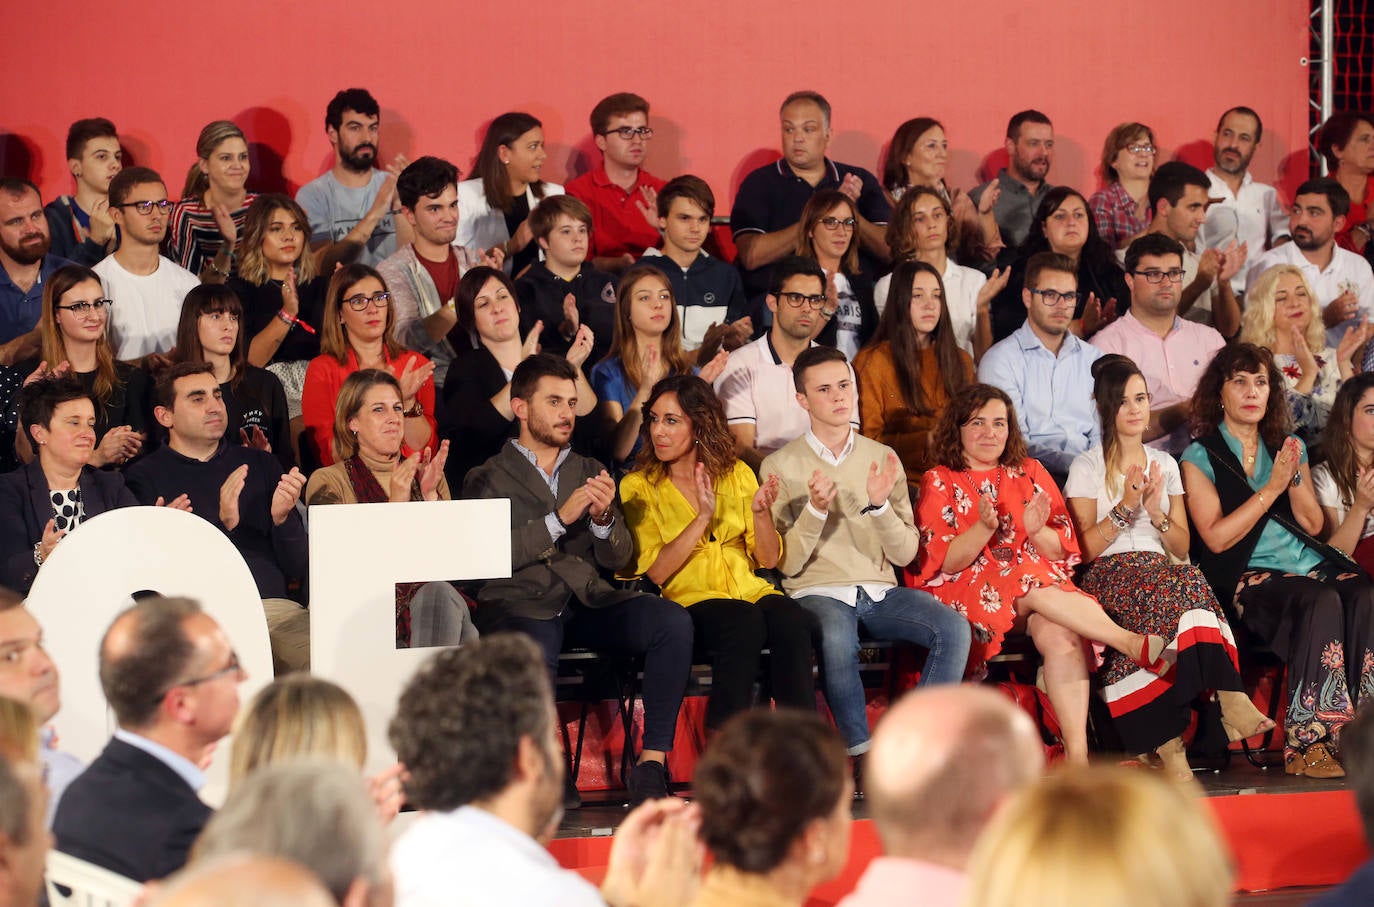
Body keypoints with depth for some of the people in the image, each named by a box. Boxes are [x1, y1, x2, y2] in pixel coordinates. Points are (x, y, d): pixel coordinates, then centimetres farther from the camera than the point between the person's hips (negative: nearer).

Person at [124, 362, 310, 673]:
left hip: (274, 607, 4)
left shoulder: (261, 464, 21)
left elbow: (300, 571, 16)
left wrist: (282, 518, -5)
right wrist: (222, 524, -16)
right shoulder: (145, 477, 10)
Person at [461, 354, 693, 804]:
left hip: (588, 600, 4)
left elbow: (618, 559, 16)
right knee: (536, 650, -41)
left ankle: (652, 762, -25)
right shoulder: (487, 479, 11)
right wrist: (559, 519, -12)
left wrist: (604, 518, -6)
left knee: (673, 620, -25)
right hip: (521, 603, -4)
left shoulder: (590, 472, 24)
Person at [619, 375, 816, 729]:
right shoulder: (638, 487, 6)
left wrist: (762, 512, -8)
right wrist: (703, 518, -16)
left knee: (792, 621, -32)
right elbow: (655, 572, -7)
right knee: (744, 621, -36)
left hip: (749, 591, 3)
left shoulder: (737, 474, 14)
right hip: (687, 600, -3)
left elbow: (768, 559, 10)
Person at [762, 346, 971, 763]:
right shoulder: (780, 466, 4)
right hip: (818, 592, -3)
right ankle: (862, 756, -26)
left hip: (880, 592, 4)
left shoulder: (883, 459, 13)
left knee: (953, 628, -25)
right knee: (836, 636, -38)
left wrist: (879, 505, -11)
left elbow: (904, 553, 6)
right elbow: (786, 564, -2)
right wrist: (815, 510, -17)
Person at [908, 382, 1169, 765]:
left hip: (1043, 587, 2)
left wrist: (1038, 532, -12)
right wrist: (983, 528, -19)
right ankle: (1134, 644, -39)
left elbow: (1063, 550, 11)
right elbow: (940, 562, -3)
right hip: (968, 596, -2)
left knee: (1060, 637, -33)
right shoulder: (940, 483, 10)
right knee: (1030, 584, -36)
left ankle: (1077, 753, -46)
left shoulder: (1030, 473, 18)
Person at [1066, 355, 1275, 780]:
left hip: (1162, 574, 4)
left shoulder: (1165, 464, 21)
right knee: (1184, 585, -37)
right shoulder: (1087, 468, 8)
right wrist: (1126, 507, -11)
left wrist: (1155, 512, -4)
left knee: (1184, 581, -37)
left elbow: (1182, 547, 15)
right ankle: (1228, 701, -48)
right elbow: (1085, 549, -1)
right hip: (1108, 579, -4)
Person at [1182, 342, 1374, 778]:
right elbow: (1216, 538, -6)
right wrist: (1272, 488, -7)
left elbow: (1313, 525, 14)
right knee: (1320, 603, -36)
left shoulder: (1289, 447, 21)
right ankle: (1309, 745, -37)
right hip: (1247, 577, -5)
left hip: (1312, 563, 5)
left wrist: (1295, 478, -3)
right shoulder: (1200, 457, 6)